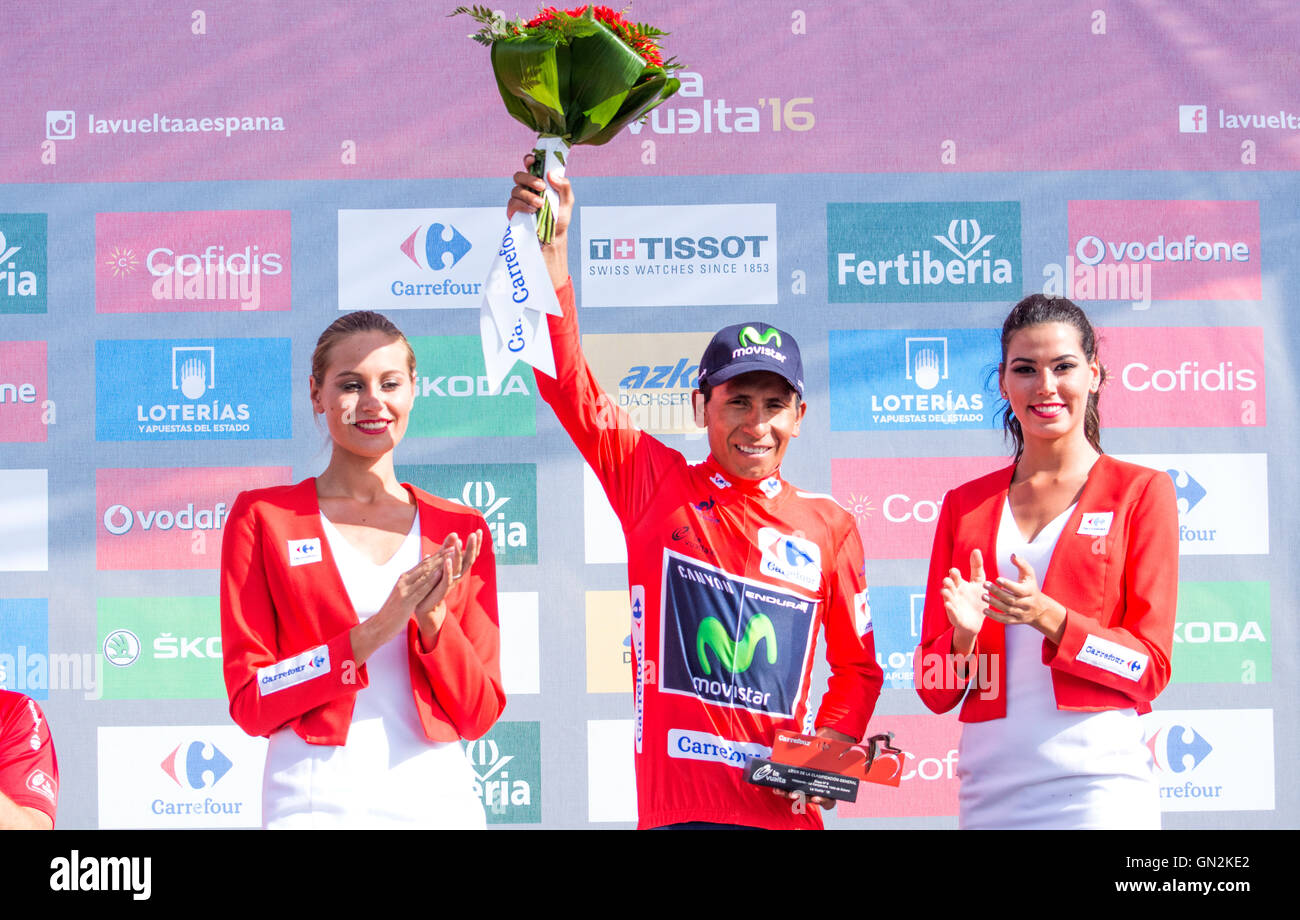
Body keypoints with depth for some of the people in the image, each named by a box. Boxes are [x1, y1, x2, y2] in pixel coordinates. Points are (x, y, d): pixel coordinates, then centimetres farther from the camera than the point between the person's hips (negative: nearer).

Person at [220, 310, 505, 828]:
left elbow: (479, 716, 4)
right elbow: (249, 704, -5)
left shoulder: (461, 531, 8)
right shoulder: (263, 516, 2)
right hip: (316, 805, -2)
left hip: (438, 799, 2)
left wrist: (433, 619, -12)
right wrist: (374, 632, -16)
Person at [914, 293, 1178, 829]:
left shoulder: (1140, 492, 2)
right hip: (990, 784, 3)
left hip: (1100, 783, -3)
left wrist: (1047, 617, -17)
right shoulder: (965, 505, 10)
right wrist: (965, 634, -12)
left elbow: (1149, 669, -3)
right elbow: (935, 692, 9)